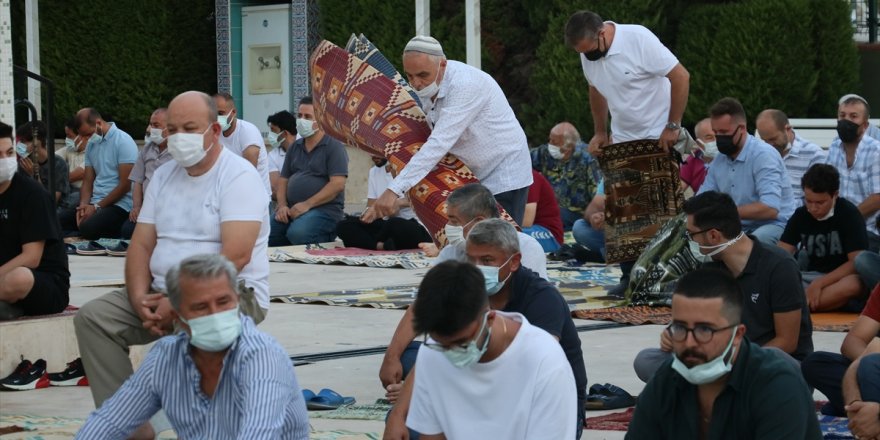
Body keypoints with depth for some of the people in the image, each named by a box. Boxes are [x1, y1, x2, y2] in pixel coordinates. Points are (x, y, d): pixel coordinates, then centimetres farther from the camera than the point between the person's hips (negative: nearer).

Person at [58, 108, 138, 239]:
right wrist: (83, 205, -4)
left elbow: (125, 185, -12)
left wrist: (97, 207, -13)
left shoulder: (123, 142, -8)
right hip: (95, 202, 7)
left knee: (88, 228, -34)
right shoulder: (91, 145, 16)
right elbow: (88, 181, 16)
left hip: (119, 204, -7)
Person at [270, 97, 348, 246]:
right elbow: (283, 179, 20)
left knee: (297, 233, -36)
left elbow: (337, 184, -12)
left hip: (324, 208, -6)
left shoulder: (334, 147, -2)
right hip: (292, 210, 6)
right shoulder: (295, 147, 20)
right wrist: (282, 205, 0)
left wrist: (307, 204, -18)